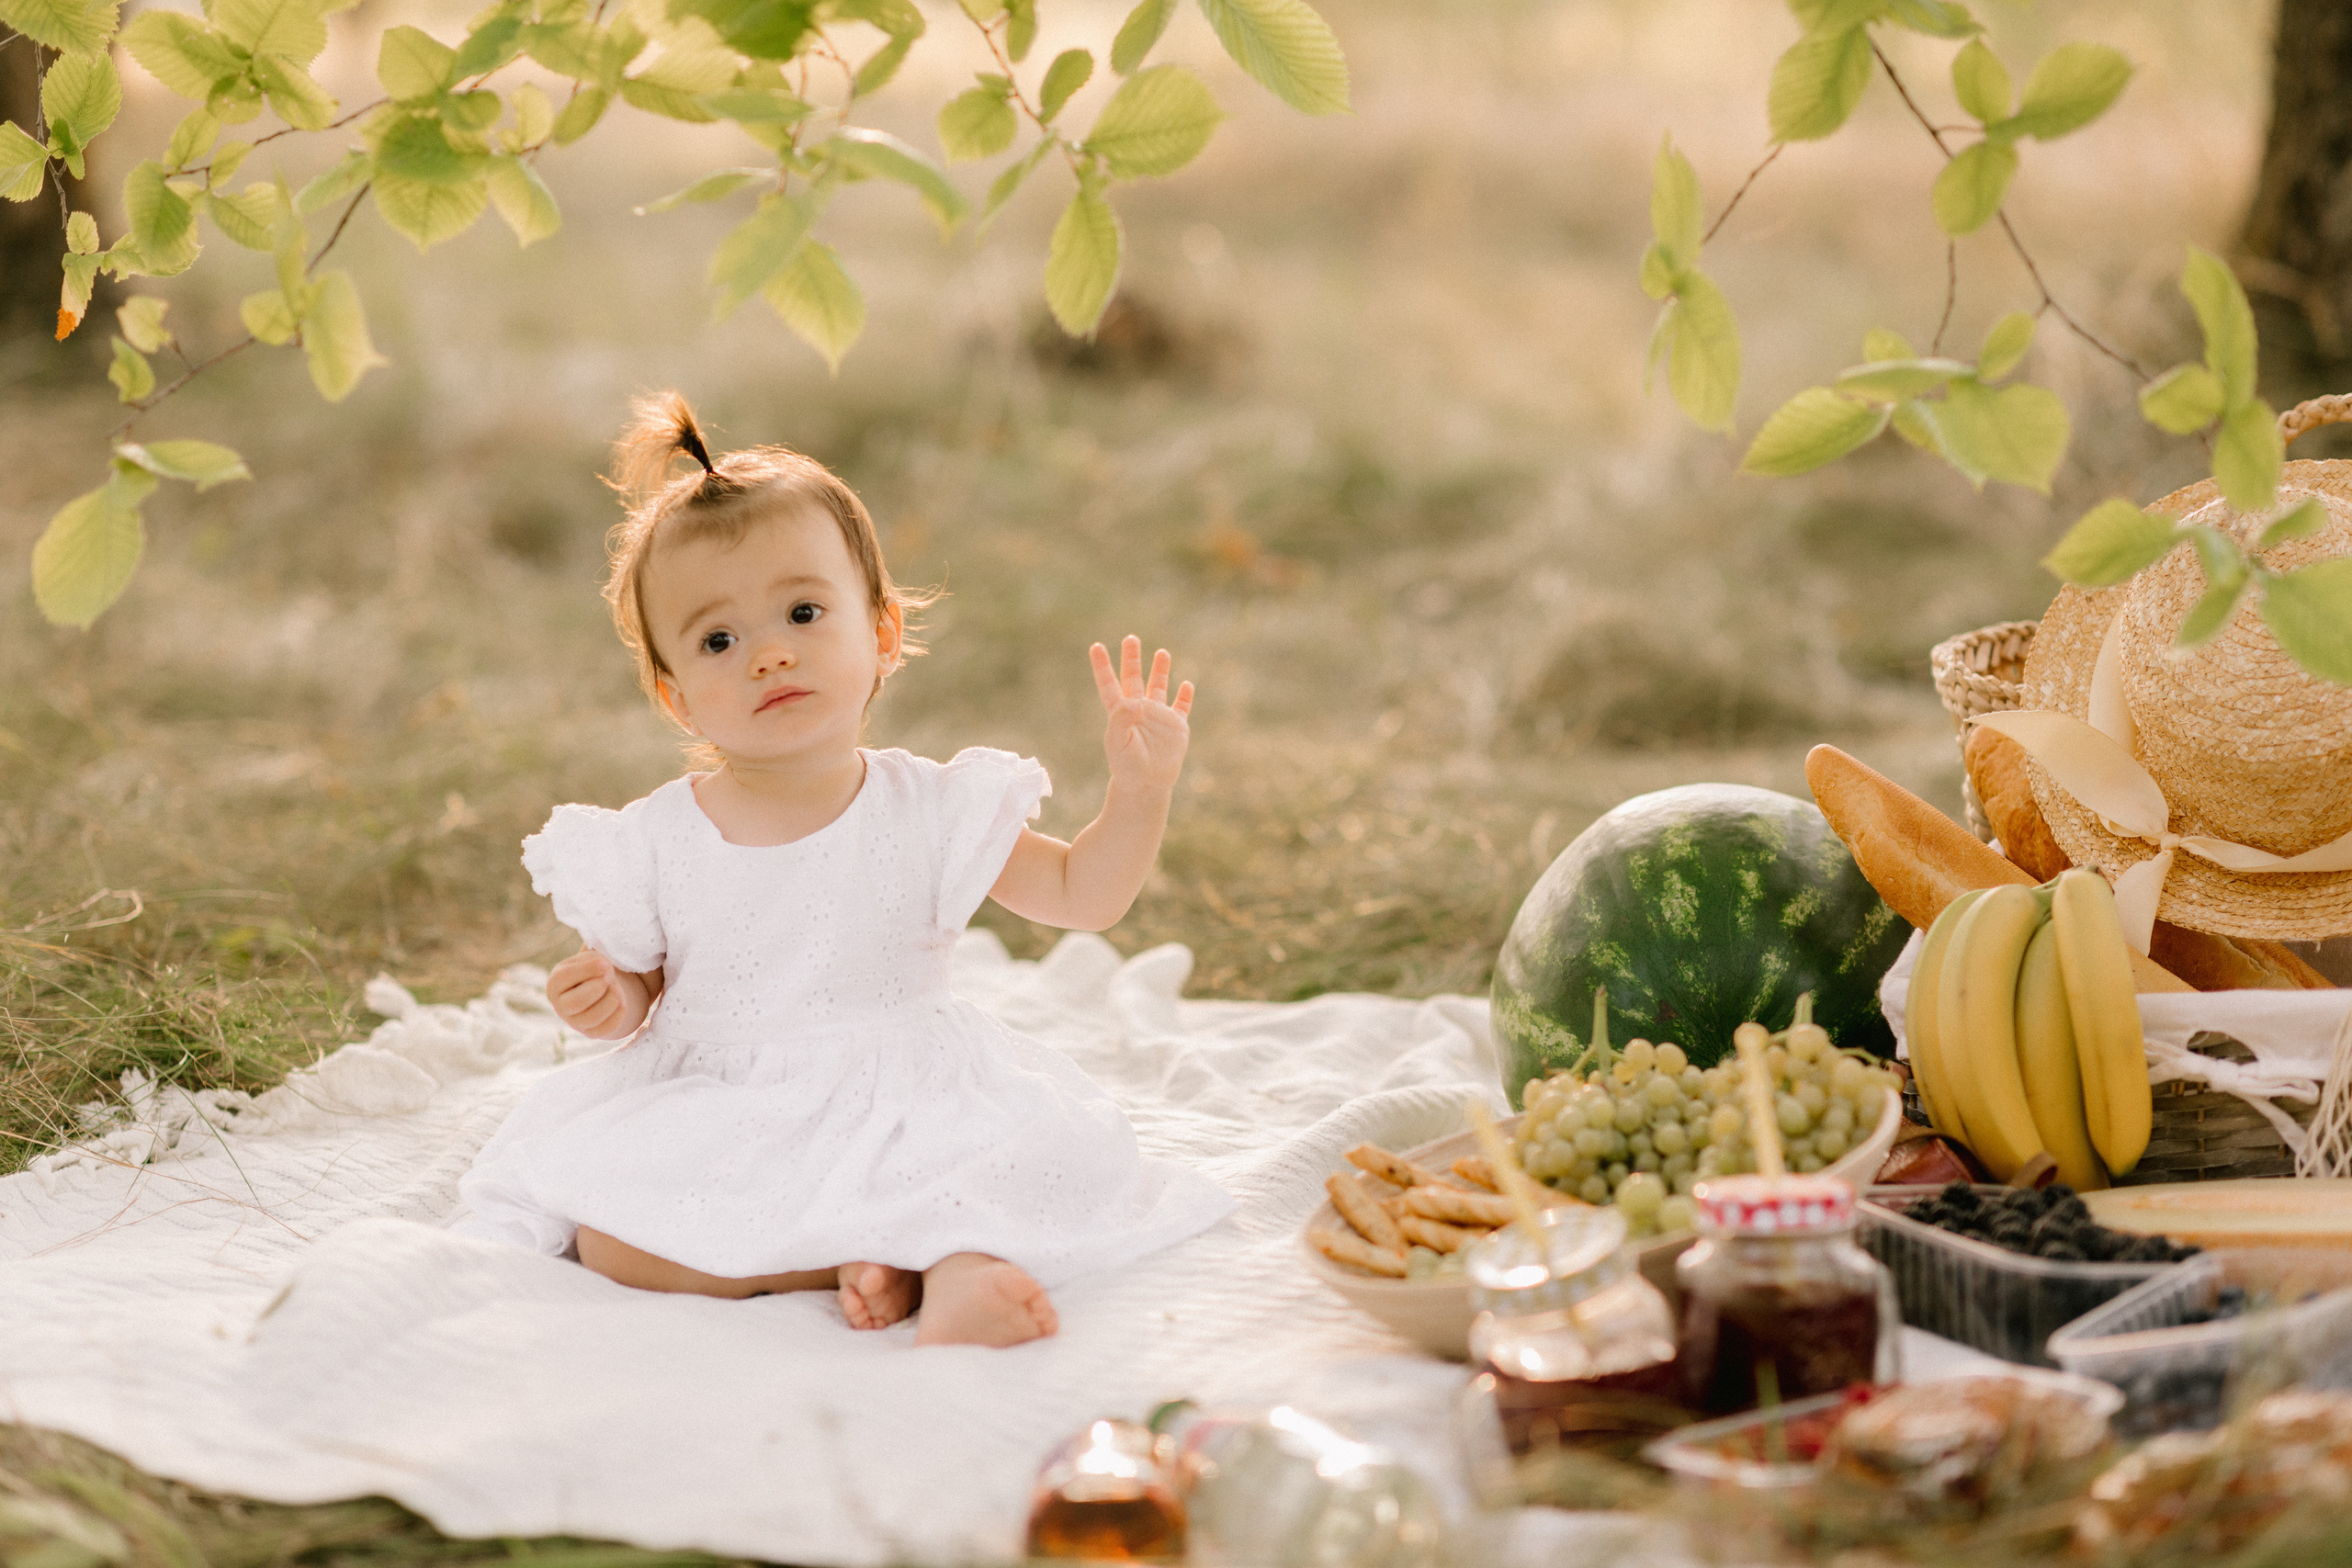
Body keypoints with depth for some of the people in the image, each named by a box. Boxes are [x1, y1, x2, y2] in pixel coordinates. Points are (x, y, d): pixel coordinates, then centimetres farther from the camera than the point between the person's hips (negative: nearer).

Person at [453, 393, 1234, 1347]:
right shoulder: (655, 846, -5)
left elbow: (1083, 895, 2)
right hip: (712, 1119, 2)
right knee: (604, 1237, -26)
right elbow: (641, 982, 9)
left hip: (902, 1116, -1)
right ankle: (873, 1259, -22)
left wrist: (1139, 793, -14)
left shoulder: (934, 813, -4)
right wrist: (609, 1000, -15)